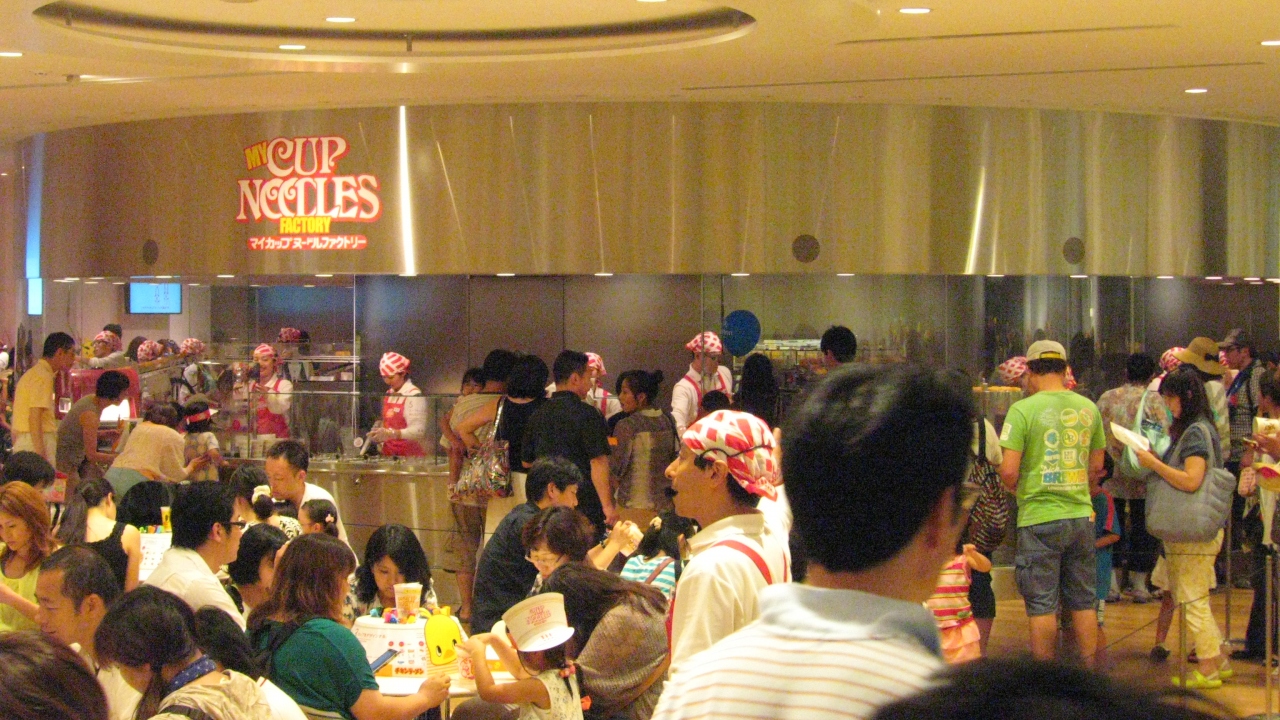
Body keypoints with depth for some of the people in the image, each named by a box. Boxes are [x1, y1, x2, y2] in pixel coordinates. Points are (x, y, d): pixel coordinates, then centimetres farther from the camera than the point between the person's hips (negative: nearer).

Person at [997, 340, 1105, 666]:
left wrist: (1019, 491, 6)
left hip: (1039, 517, -5)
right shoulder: (1088, 408, 6)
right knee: (1083, 601, 13)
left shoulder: (1023, 409, -11)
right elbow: (1096, 465, 14)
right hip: (1081, 514, 5)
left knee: (1042, 605, 2)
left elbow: (1008, 471, -14)